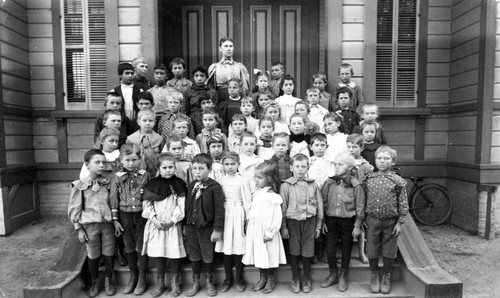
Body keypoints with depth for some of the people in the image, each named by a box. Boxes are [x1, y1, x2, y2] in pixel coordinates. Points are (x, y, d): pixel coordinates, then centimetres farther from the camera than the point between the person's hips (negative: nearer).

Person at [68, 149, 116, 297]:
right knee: (93, 256, 12)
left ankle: (109, 280, 31)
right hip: (90, 225, -2)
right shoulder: (80, 186, -7)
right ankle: (94, 282, 34)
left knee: (109, 254, 9)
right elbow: (74, 209, -3)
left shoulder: (107, 184, 1)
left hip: (107, 224, 2)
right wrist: (79, 229, -4)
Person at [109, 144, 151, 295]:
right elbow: (113, 199, 0)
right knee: (129, 247, 14)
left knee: (141, 247, 6)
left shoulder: (145, 175, -6)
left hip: (142, 214, -1)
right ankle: (133, 276, 32)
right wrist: (115, 220, -1)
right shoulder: (117, 177, -4)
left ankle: (142, 278, 23)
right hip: (125, 216, 2)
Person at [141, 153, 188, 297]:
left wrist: (172, 220, -13)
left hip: (173, 224, -1)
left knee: (174, 253, 5)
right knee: (158, 254, 10)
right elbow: (147, 204, 1)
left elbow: (182, 205, -5)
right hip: (156, 225, 2)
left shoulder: (179, 184, -2)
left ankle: (175, 283, 23)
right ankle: (160, 283, 26)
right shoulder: (152, 184, 2)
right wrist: (154, 219, -10)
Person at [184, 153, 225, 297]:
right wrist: (185, 225, 12)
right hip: (191, 227, 4)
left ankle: (209, 282, 33)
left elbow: (219, 210, -15)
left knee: (208, 256, 11)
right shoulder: (191, 186, 2)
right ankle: (196, 282, 35)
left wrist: (217, 229, -15)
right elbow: (187, 206, 10)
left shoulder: (214, 187, -15)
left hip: (206, 227, -4)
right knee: (194, 256, 17)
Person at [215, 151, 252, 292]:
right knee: (226, 248, 9)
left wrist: (248, 218, -6)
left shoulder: (242, 181, -6)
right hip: (224, 215, 3)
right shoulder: (220, 181, 2)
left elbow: (247, 201, -3)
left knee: (238, 247, 4)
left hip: (238, 214, -2)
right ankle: (228, 278, 25)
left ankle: (239, 278, 23)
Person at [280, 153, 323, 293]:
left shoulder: (313, 185, 0)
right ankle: (295, 279, 29)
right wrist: (283, 227, -3)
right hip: (293, 221, -1)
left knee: (307, 251, 9)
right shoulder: (286, 185, -7)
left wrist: (318, 225, 6)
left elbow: (319, 205, 5)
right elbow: (282, 208, -4)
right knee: (294, 251, 10)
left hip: (309, 221, 1)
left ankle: (306, 278, 31)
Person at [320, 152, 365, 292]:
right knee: (330, 249, 5)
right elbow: (323, 203, 3)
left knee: (346, 249, 12)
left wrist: (357, 226, -5)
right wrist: (323, 222, 3)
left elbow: (360, 208, -4)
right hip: (331, 220, 2)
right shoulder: (329, 183, -2)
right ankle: (333, 275, 28)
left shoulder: (356, 185, -9)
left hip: (348, 221, -2)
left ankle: (343, 276, 32)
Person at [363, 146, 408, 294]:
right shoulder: (369, 179, 1)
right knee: (372, 251, 10)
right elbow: (364, 200, 6)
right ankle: (374, 275, 32)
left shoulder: (398, 181, -6)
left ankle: (386, 277, 33)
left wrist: (400, 223, -6)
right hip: (372, 221, 2)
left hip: (390, 222, -1)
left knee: (389, 252, 12)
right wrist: (363, 219, 5)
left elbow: (403, 204, -4)